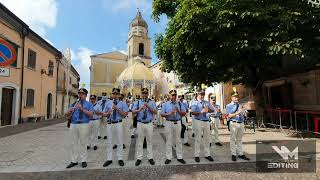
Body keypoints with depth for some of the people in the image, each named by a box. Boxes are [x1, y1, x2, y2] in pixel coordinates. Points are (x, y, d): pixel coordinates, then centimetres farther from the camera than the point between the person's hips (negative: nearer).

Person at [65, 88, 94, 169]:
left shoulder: (89, 104, 3)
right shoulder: (74, 103, 15)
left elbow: (91, 114, -11)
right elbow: (67, 115, 9)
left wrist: (82, 109, -18)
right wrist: (71, 110, -13)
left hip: (84, 125, -4)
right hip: (73, 125, 4)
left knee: (83, 143, 3)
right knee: (74, 143, 10)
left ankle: (83, 160, 15)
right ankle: (74, 161, 23)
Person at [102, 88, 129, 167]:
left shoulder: (122, 104, 1)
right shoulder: (108, 104, 10)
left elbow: (125, 114, -7)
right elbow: (104, 114, 14)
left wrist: (117, 109, -16)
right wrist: (108, 113, -9)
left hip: (118, 124, -3)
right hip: (109, 124, 3)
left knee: (120, 142, 6)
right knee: (109, 142, 10)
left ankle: (120, 159, 20)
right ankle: (109, 159, 24)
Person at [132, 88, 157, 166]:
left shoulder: (152, 102, 3)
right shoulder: (138, 102, 5)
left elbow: (155, 112, -8)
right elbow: (133, 111, -6)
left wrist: (148, 107, -21)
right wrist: (140, 109, -24)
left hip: (149, 124, 0)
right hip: (140, 124, 1)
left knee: (149, 141, 10)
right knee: (140, 141, 9)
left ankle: (150, 157, 23)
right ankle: (139, 158, 22)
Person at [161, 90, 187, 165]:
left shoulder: (180, 104, 5)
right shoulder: (165, 104, 2)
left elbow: (184, 113, 1)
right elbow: (162, 114, -2)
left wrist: (178, 111, -17)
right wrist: (169, 114, -18)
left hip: (177, 123, 1)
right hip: (169, 123, -1)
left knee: (178, 140, 10)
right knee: (168, 140, 6)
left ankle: (179, 157, 23)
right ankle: (168, 157, 19)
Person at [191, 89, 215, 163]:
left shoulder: (207, 102, 12)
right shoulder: (195, 103, -4)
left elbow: (213, 110, 9)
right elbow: (193, 113, -18)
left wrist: (208, 110, -12)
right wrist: (201, 112, -31)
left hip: (207, 122, 5)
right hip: (198, 122, -5)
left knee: (207, 139, 13)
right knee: (198, 139, 2)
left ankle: (207, 154, 27)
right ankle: (196, 155, 15)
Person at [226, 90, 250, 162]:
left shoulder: (240, 105, 15)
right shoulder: (229, 106, -1)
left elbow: (242, 115, 20)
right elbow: (229, 116, -11)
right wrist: (238, 112, -18)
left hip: (241, 123, 5)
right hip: (234, 123, -5)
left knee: (239, 139, 14)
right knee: (233, 139, 0)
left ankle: (240, 154, 23)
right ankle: (233, 154, 9)